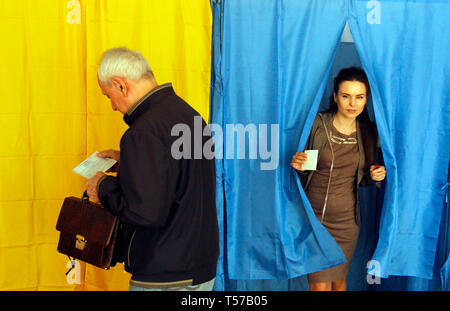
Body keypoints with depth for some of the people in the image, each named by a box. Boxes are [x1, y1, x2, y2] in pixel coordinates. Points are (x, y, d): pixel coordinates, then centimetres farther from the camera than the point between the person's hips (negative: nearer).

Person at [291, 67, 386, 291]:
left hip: (347, 219, 3)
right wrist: (298, 166, -22)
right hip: (314, 215, -3)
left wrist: (373, 176, -7)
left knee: (339, 281, 14)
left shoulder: (368, 132, 2)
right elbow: (303, 173, 0)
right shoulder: (316, 124, -9)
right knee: (319, 284, -3)